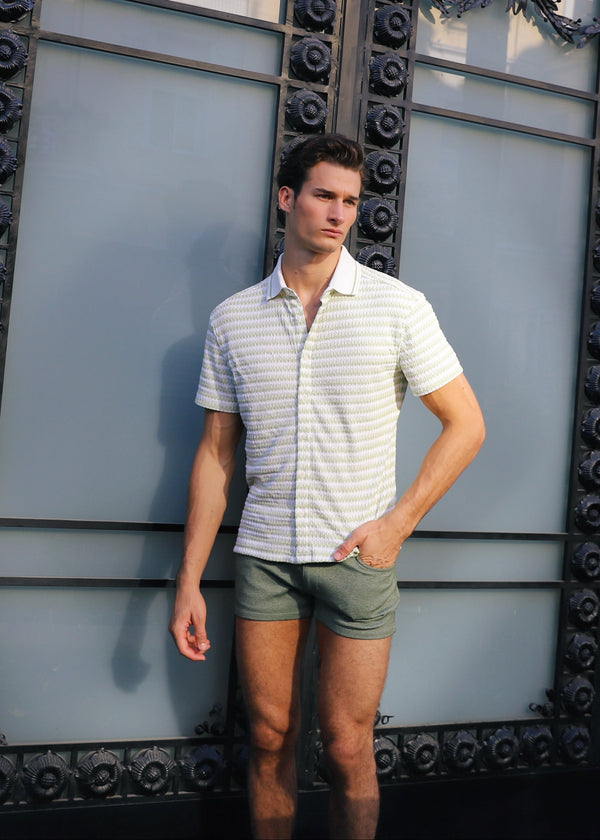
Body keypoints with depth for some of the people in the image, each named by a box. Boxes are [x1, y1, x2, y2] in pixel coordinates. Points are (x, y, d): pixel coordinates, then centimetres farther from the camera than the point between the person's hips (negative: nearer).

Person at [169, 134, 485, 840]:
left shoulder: (398, 306, -3)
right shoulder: (233, 319, 4)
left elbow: (465, 424, 0)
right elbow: (216, 453, 6)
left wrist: (397, 523, -9)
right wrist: (189, 582, 3)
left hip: (357, 555, -2)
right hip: (263, 553, 2)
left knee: (347, 748, 4)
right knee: (269, 738, 12)